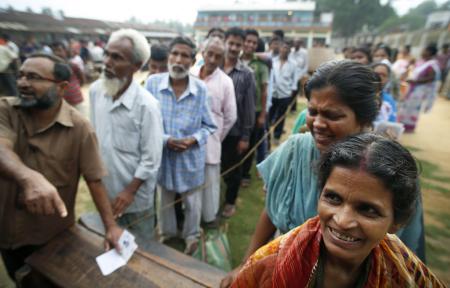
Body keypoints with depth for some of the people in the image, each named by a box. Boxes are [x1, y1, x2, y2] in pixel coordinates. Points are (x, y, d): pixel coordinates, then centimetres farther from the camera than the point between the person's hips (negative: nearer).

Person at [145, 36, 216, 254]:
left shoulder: (200, 88, -11)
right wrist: (166, 140, -20)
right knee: (164, 199, 24)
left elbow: (209, 126, -4)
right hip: (162, 154, 1)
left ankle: (191, 235, 48)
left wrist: (192, 140, -20)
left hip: (191, 156, 0)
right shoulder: (153, 83, -11)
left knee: (192, 201, 19)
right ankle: (166, 232, 53)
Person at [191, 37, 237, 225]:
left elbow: (231, 116, -2)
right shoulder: (191, 75, -1)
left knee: (210, 181, 11)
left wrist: (217, 136, 4)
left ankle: (209, 216, 34)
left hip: (210, 140, -2)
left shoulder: (225, 81, -7)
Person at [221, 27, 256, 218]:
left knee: (232, 170, 15)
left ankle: (230, 201, 38)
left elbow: (249, 107, -4)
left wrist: (245, 136, -5)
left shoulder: (246, 74, -4)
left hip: (234, 131, -1)